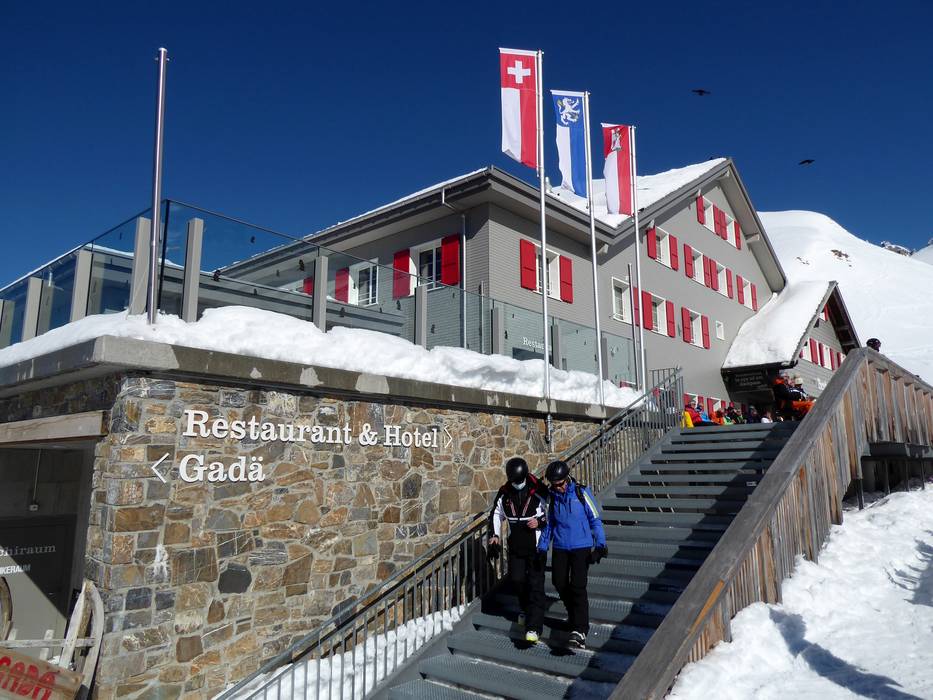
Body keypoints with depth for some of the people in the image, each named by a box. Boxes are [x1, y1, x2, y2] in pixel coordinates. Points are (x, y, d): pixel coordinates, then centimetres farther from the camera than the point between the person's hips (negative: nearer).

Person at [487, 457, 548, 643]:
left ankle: (533, 627, -5)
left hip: (536, 545, -4)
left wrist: (540, 521, -20)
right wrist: (494, 535, 3)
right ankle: (526, 609, 39)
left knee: (535, 584, -6)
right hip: (515, 545, 4)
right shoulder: (504, 493, 0)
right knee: (516, 579, 9)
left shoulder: (539, 491, -13)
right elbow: (496, 514, 13)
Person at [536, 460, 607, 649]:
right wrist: (542, 547, 9)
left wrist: (600, 544, -7)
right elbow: (549, 524, 13)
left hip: (581, 547, -4)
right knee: (560, 583, 6)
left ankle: (580, 631, -9)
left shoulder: (581, 492, -8)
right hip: (559, 547, 4)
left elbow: (595, 519, -3)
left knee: (578, 586, -12)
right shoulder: (552, 496, 3)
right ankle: (575, 615, 33)